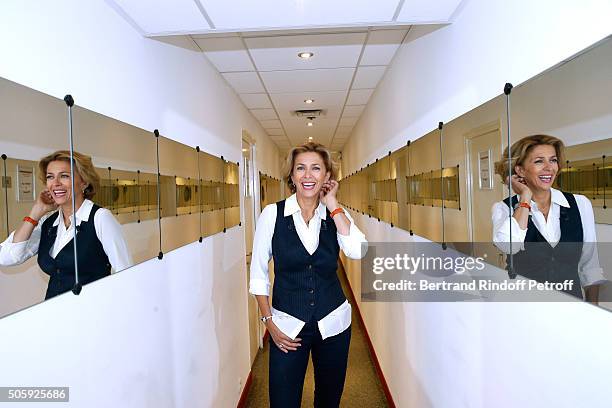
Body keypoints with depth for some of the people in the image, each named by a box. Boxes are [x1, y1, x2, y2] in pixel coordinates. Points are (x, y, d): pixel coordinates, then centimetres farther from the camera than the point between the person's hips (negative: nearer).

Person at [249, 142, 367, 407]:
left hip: (333, 323, 3)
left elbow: (357, 252, -21)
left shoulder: (337, 214, -2)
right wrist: (269, 322, -4)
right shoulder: (273, 214, -8)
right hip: (287, 326, -2)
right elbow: (258, 273, -2)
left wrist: (332, 204, -16)